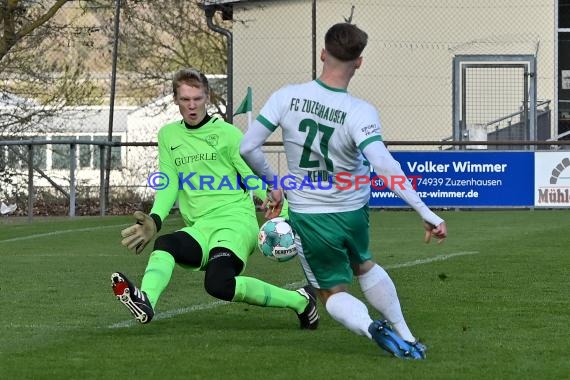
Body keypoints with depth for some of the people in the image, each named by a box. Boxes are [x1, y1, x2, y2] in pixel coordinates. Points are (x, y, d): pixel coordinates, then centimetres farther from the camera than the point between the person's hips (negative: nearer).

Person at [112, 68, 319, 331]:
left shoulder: (226, 134, 3)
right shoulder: (168, 136, 16)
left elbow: (255, 180, 1)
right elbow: (169, 184, 10)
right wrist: (155, 220, -8)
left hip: (235, 221, -5)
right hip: (199, 229, 5)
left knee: (218, 284, -29)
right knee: (164, 244, -27)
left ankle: (299, 300, -13)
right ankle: (145, 303, -53)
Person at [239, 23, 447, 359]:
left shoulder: (287, 97, -14)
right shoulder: (361, 113, -21)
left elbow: (248, 147, -11)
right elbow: (384, 166, -32)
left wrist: (273, 183, 8)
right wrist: (426, 212, -31)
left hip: (307, 217, 0)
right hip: (353, 212, 0)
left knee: (333, 292, 14)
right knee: (365, 266, 31)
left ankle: (369, 326, -17)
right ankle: (405, 336, 34)